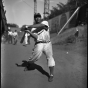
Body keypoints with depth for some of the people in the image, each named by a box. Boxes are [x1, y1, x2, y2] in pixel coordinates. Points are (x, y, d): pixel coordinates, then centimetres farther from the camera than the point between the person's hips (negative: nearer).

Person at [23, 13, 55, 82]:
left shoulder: (45, 22, 6)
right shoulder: (34, 29, 9)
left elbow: (41, 25, -19)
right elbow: (36, 37, -9)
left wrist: (30, 26, -17)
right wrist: (29, 32, -20)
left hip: (47, 44, 0)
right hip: (39, 44, 1)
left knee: (50, 57, -7)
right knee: (35, 56, -9)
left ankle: (51, 75, 2)